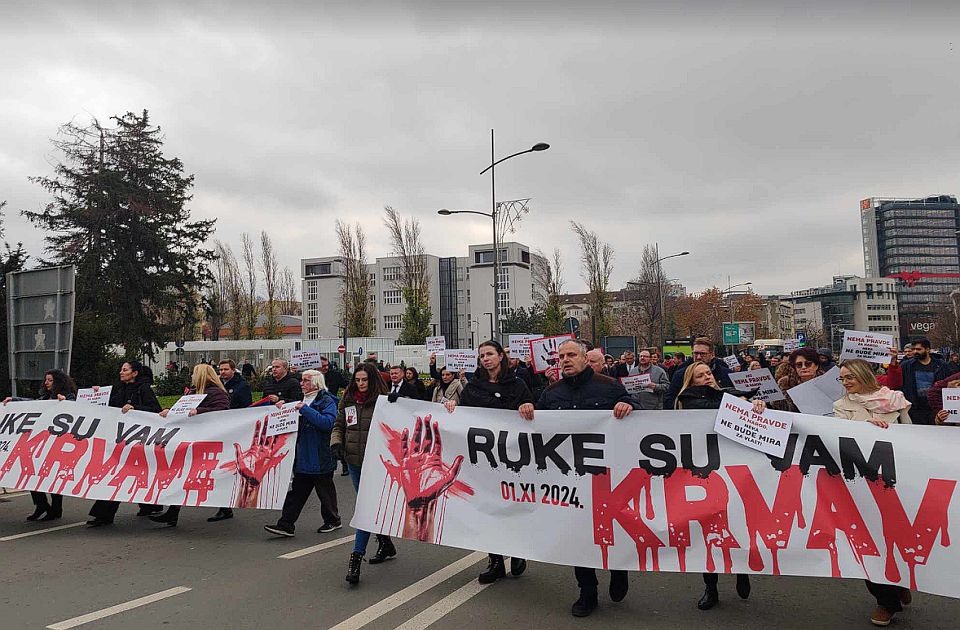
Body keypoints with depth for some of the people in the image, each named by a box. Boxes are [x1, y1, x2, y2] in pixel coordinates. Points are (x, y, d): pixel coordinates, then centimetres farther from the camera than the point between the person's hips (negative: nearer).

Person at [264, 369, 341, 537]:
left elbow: (328, 422, -27)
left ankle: (332, 520, 26)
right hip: (303, 456, 7)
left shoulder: (327, 401, -11)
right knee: (296, 490, 6)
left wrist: (305, 409, -26)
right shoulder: (303, 400, 15)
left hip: (321, 458, -7)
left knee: (325, 490, 8)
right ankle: (286, 525, 8)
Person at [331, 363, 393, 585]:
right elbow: (339, 426, 17)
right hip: (354, 461, 6)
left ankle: (356, 558, -8)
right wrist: (336, 441, -1)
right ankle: (385, 544, 34)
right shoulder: (347, 401, 9)